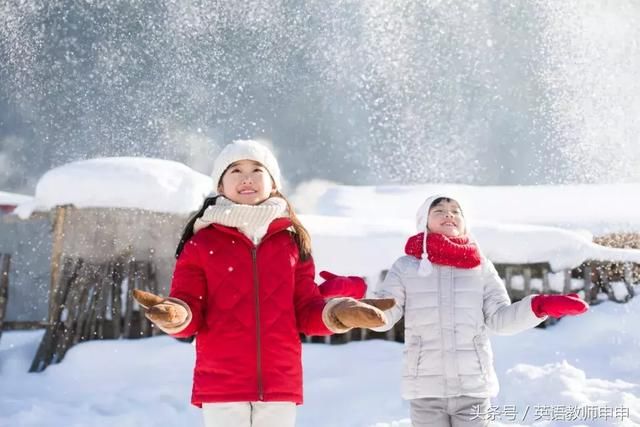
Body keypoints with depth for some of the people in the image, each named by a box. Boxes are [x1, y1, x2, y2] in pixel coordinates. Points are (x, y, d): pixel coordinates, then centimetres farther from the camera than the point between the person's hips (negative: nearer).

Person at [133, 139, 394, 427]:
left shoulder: (292, 242, 10)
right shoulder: (202, 242, 4)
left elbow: (307, 312, 11)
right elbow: (191, 314, 0)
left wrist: (338, 312, -10)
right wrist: (175, 315, -23)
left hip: (279, 384, 2)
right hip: (221, 384, -2)